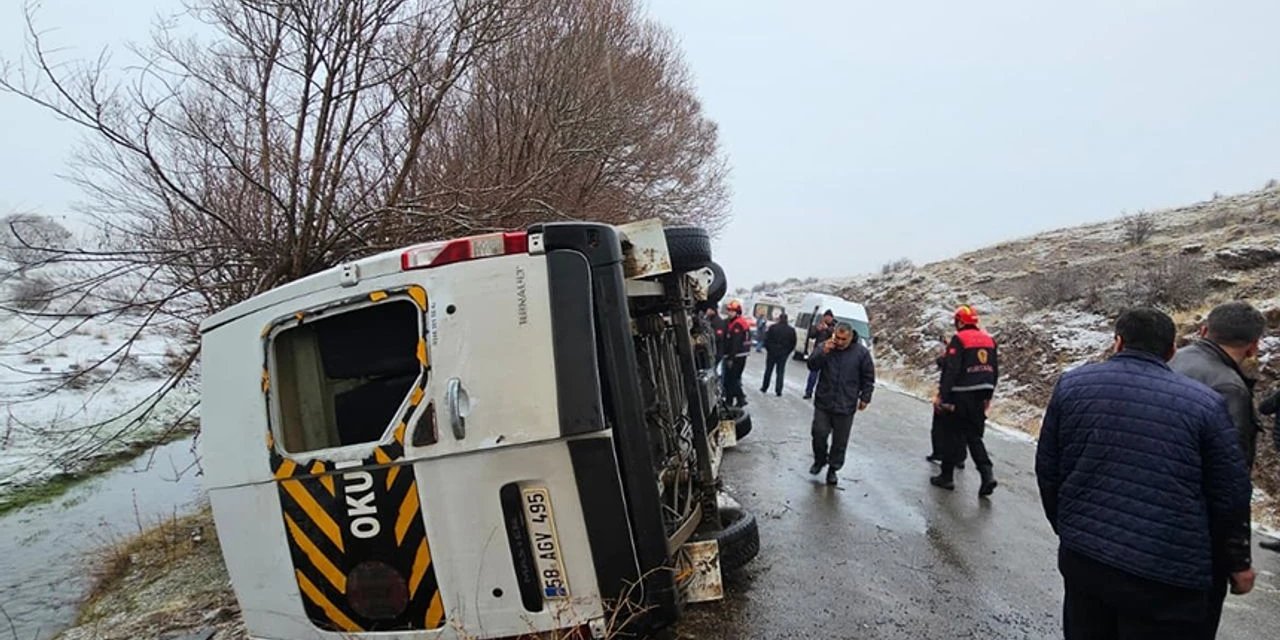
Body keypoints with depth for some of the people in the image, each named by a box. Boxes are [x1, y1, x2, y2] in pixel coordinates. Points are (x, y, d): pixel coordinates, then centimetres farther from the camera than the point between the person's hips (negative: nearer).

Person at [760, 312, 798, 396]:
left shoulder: (773, 327, -7)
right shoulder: (791, 330, 1)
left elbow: (766, 340, -8)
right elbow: (793, 343, 3)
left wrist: (768, 349, 5)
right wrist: (787, 352, 10)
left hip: (772, 352, -1)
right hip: (783, 354, 1)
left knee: (768, 370, 11)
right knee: (780, 372, 6)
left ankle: (764, 388, 19)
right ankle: (778, 391, 2)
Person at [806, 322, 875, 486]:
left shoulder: (861, 352, -4)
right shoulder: (823, 347, -2)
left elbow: (868, 377, 4)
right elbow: (812, 366, -9)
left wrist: (865, 397, 2)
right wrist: (823, 352, -23)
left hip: (846, 406, -1)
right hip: (823, 403, 1)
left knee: (840, 441, 7)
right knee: (819, 433, 5)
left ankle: (833, 468, 23)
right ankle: (819, 460, 30)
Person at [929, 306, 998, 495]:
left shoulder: (959, 340, -11)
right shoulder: (989, 339, 11)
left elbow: (950, 370, -17)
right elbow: (995, 371, 15)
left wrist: (942, 396, -13)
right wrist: (988, 397, 22)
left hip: (961, 396, -6)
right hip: (980, 395, 6)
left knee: (952, 435, 5)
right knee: (974, 436, 14)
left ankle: (947, 476, 13)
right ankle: (987, 473, -2)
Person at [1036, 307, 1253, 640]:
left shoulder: (1072, 384, 2)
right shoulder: (1206, 403, -2)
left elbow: (1048, 470, 6)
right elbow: (1230, 495, 3)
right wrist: (1238, 562, 19)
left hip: (1082, 558, 2)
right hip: (1166, 576, -2)